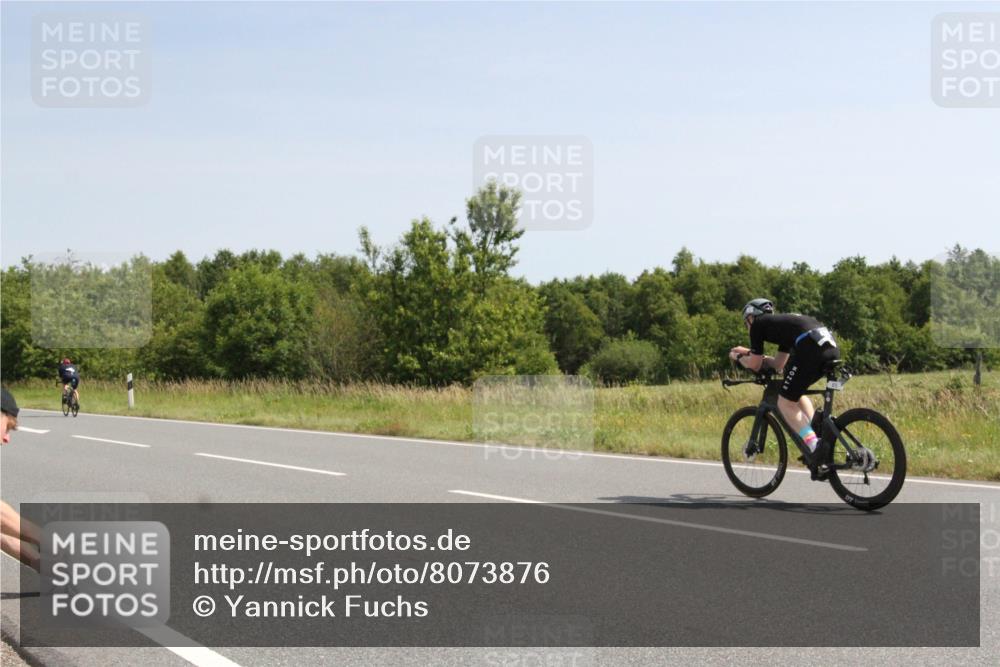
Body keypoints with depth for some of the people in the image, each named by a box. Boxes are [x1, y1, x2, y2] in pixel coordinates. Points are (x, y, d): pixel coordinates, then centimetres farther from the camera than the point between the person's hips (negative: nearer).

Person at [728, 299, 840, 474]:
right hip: (832, 347, 8)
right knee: (797, 394, 28)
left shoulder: (758, 324, 16)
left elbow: (755, 365, 17)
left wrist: (738, 357, 37)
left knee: (785, 403, 4)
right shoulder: (782, 323, 37)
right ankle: (815, 437, 18)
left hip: (810, 347, -8)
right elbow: (778, 364, 42)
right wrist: (749, 353, 49)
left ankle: (814, 445, -12)